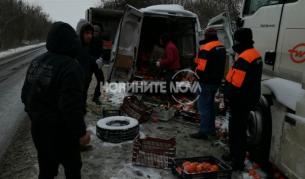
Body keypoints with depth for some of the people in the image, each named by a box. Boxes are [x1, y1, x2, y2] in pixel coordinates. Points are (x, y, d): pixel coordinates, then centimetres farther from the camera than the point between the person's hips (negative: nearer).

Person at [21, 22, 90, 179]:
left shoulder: (36, 62, 3)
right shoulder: (70, 67, -23)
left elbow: (25, 95, 11)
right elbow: (71, 106, -28)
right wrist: (81, 132, -16)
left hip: (38, 128, 8)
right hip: (61, 131, -7)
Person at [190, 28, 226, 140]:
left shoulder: (206, 48, -18)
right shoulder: (221, 47, 11)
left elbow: (201, 67, -21)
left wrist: (197, 73, -3)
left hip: (207, 82, -9)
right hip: (216, 81, 9)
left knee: (203, 106, -3)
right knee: (210, 105, 19)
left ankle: (203, 132, 0)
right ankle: (211, 129, 28)